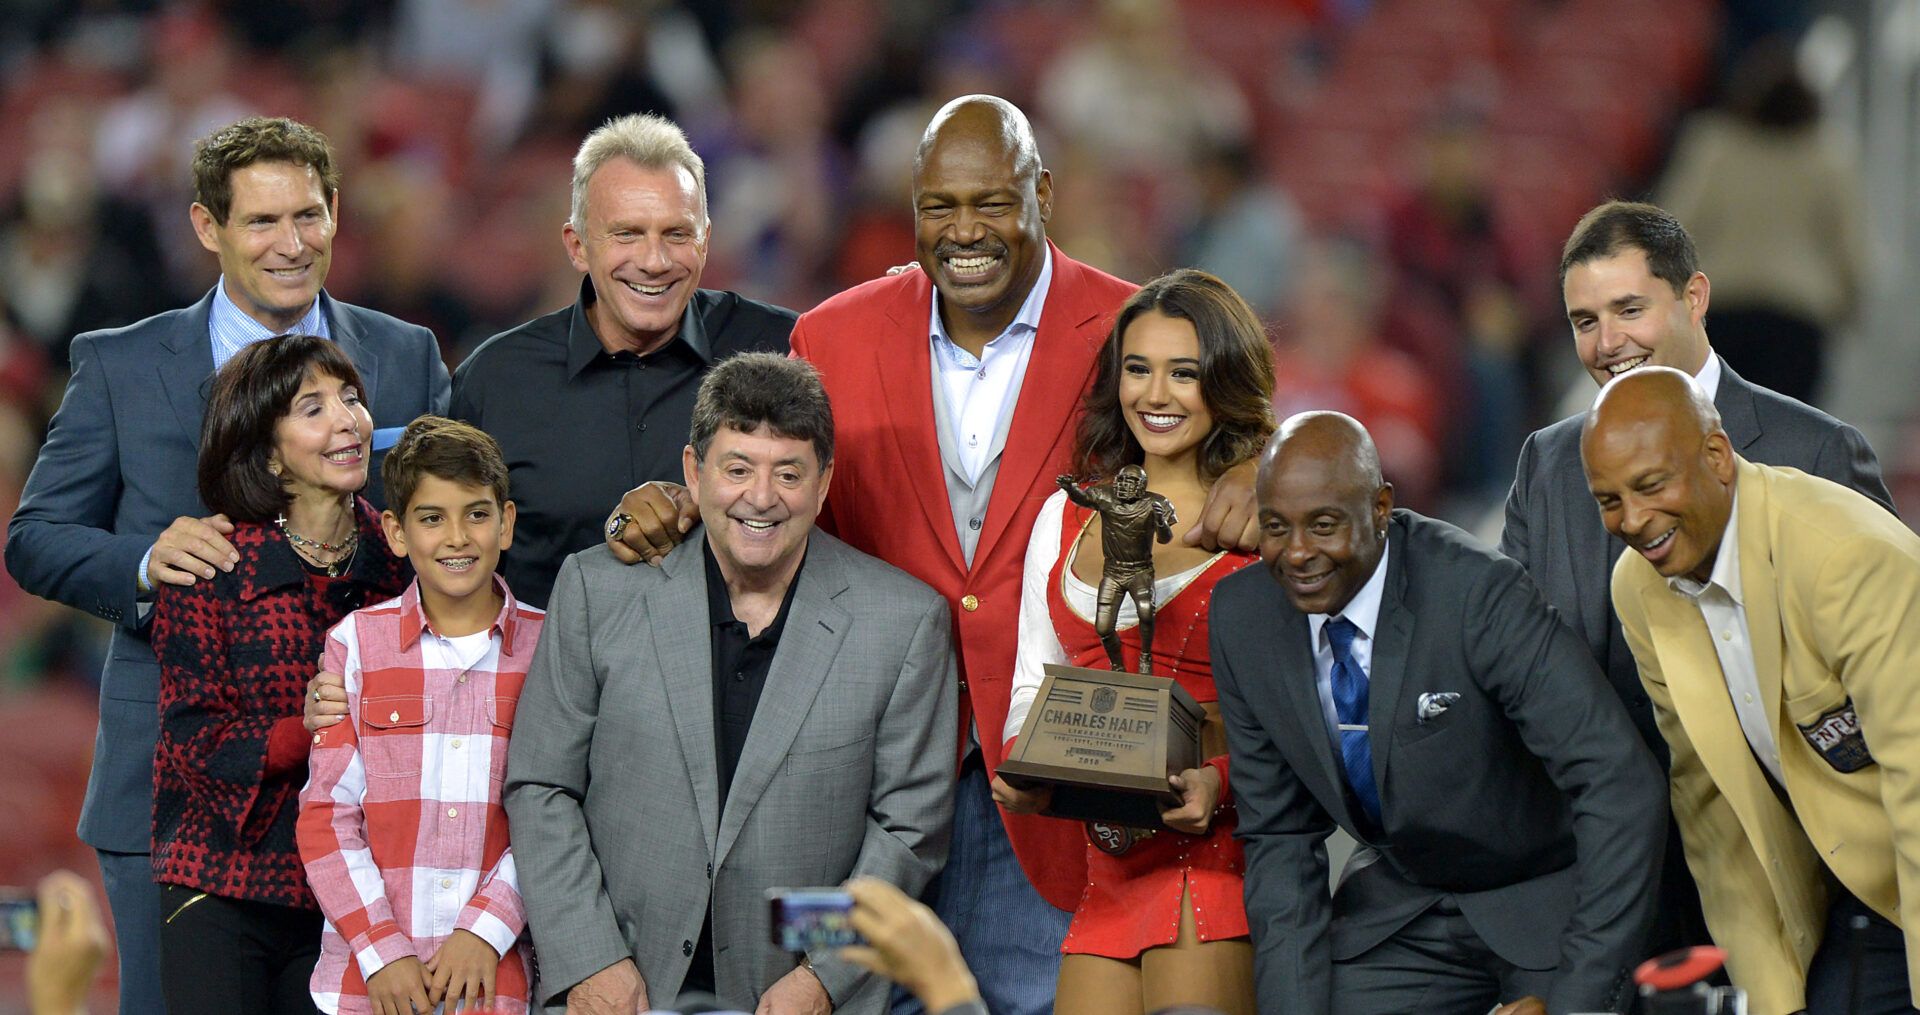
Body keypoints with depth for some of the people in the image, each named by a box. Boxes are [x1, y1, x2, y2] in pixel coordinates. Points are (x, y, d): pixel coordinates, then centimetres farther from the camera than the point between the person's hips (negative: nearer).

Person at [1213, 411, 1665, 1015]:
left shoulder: (1480, 596, -27)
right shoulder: (1241, 617, -9)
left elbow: (1623, 789, -29)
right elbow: (1279, 835, -1)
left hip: (1552, 895, -5)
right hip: (1399, 911, 5)